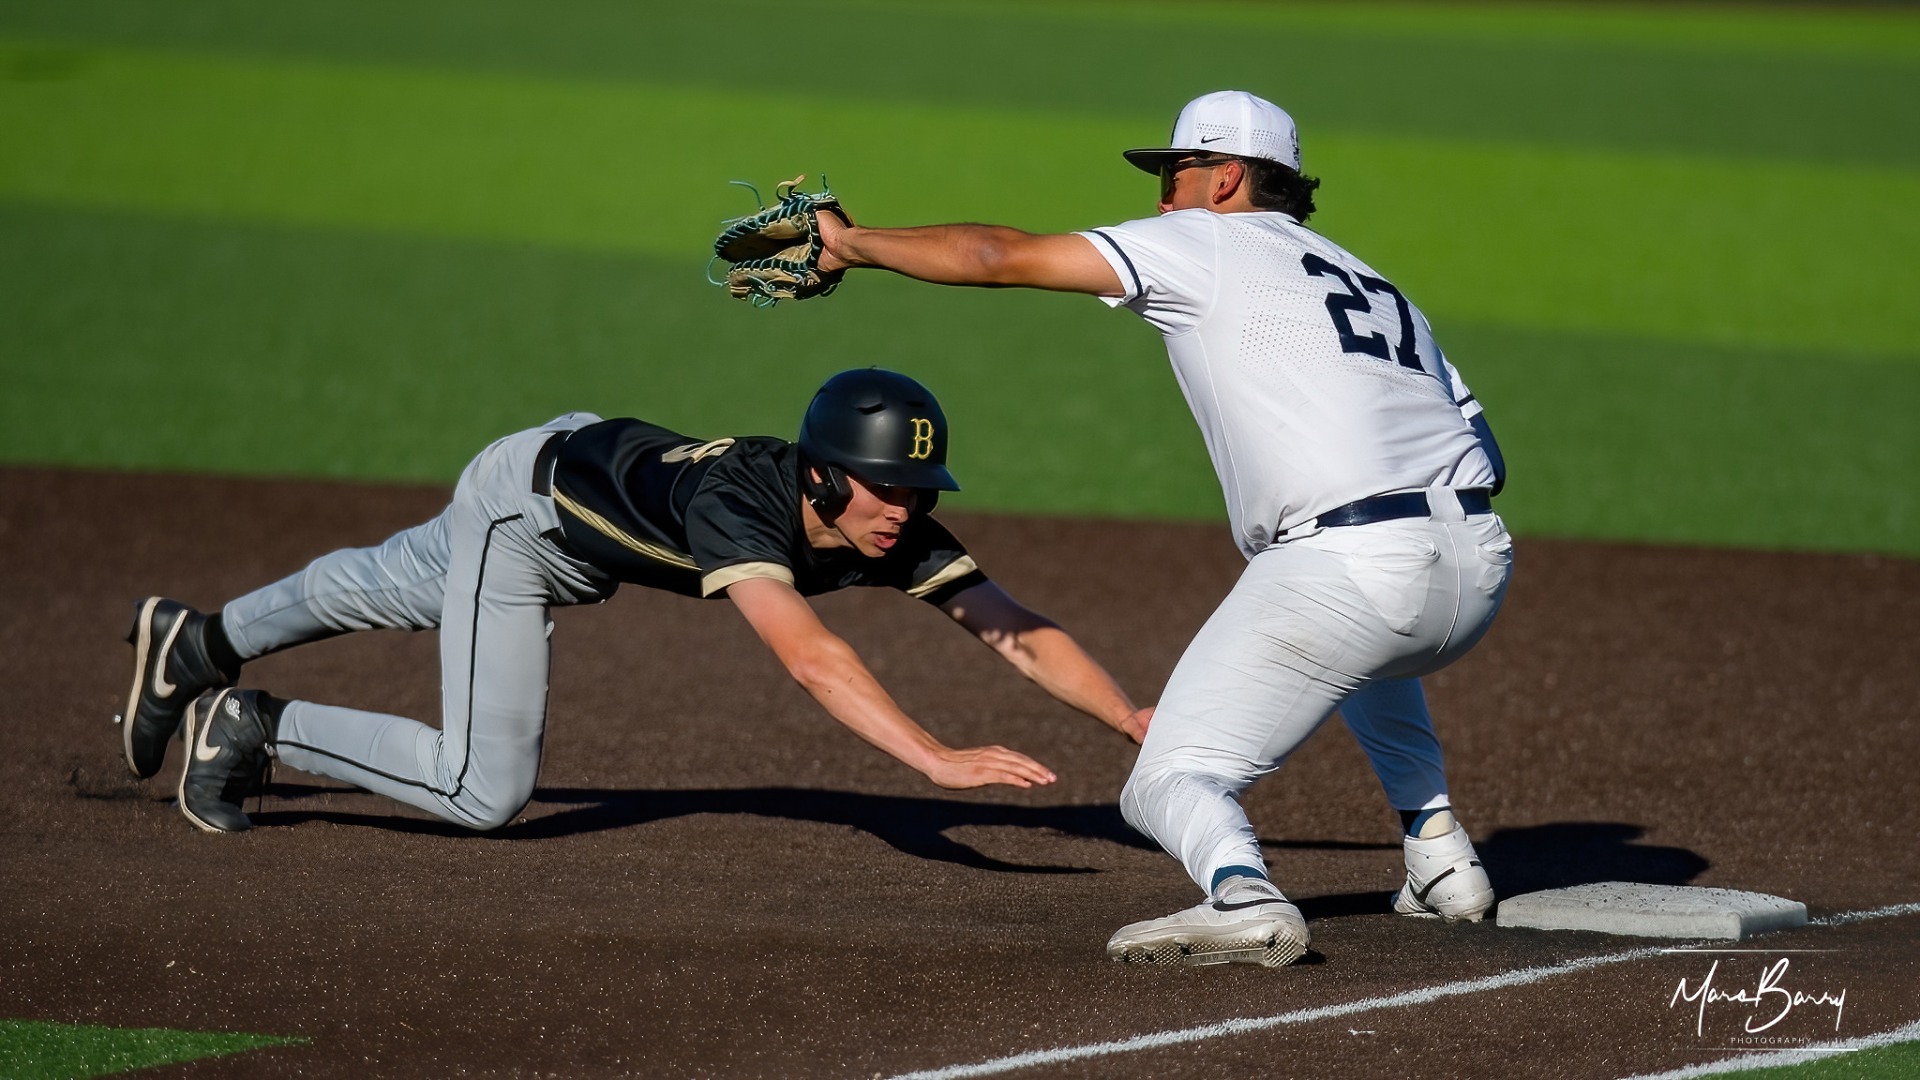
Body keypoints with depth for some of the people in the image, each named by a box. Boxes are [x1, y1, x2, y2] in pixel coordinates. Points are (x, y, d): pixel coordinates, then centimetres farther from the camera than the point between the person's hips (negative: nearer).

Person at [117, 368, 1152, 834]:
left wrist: (1137, 718, -43)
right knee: (484, 792, -10)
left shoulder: (899, 536, -26)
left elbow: (1020, 633, -29)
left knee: (379, 590, 29)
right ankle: (248, 725, 6)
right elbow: (808, 656, -59)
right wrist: (938, 758, -69)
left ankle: (197, 648, 52)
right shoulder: (739, 502, -45)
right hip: (526, 496, -7)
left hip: (598, 466, 8)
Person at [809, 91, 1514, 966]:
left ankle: (1243, 896, -31)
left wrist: (851, 243, 20)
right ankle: (1438, 855, 30)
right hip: (1479, 566, 7)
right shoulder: (1373, 284, 28)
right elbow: (1483, 455, 21)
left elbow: (999, 256, 8)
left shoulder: (1202, 243, 10)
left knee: (1168, 784, 0)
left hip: (1351, 566, -7)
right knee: (1361, 649, 42)